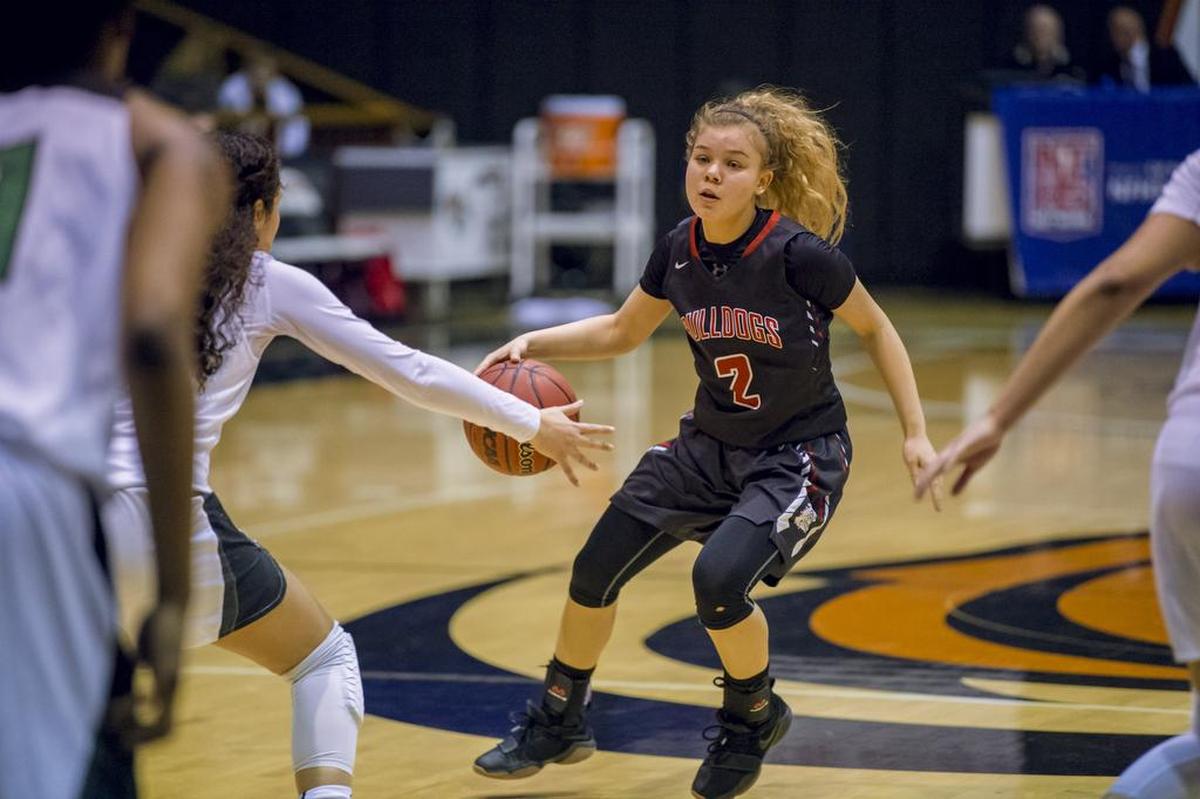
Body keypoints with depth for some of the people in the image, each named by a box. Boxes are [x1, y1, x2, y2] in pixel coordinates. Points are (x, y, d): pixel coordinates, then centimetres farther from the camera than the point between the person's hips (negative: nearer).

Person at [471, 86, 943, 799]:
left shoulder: (798, 253, -24)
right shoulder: (680, 250, -9)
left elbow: (875, 330, -8)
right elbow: (623, 332, 9)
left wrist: (916, 434, -9)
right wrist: (533, 345, -5)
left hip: (800, 455, -6)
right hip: (710, 445, 6)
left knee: (719, 578, -27)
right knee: (595, 573, 5)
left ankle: (754, 717, 4)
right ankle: (560, 722, 30)